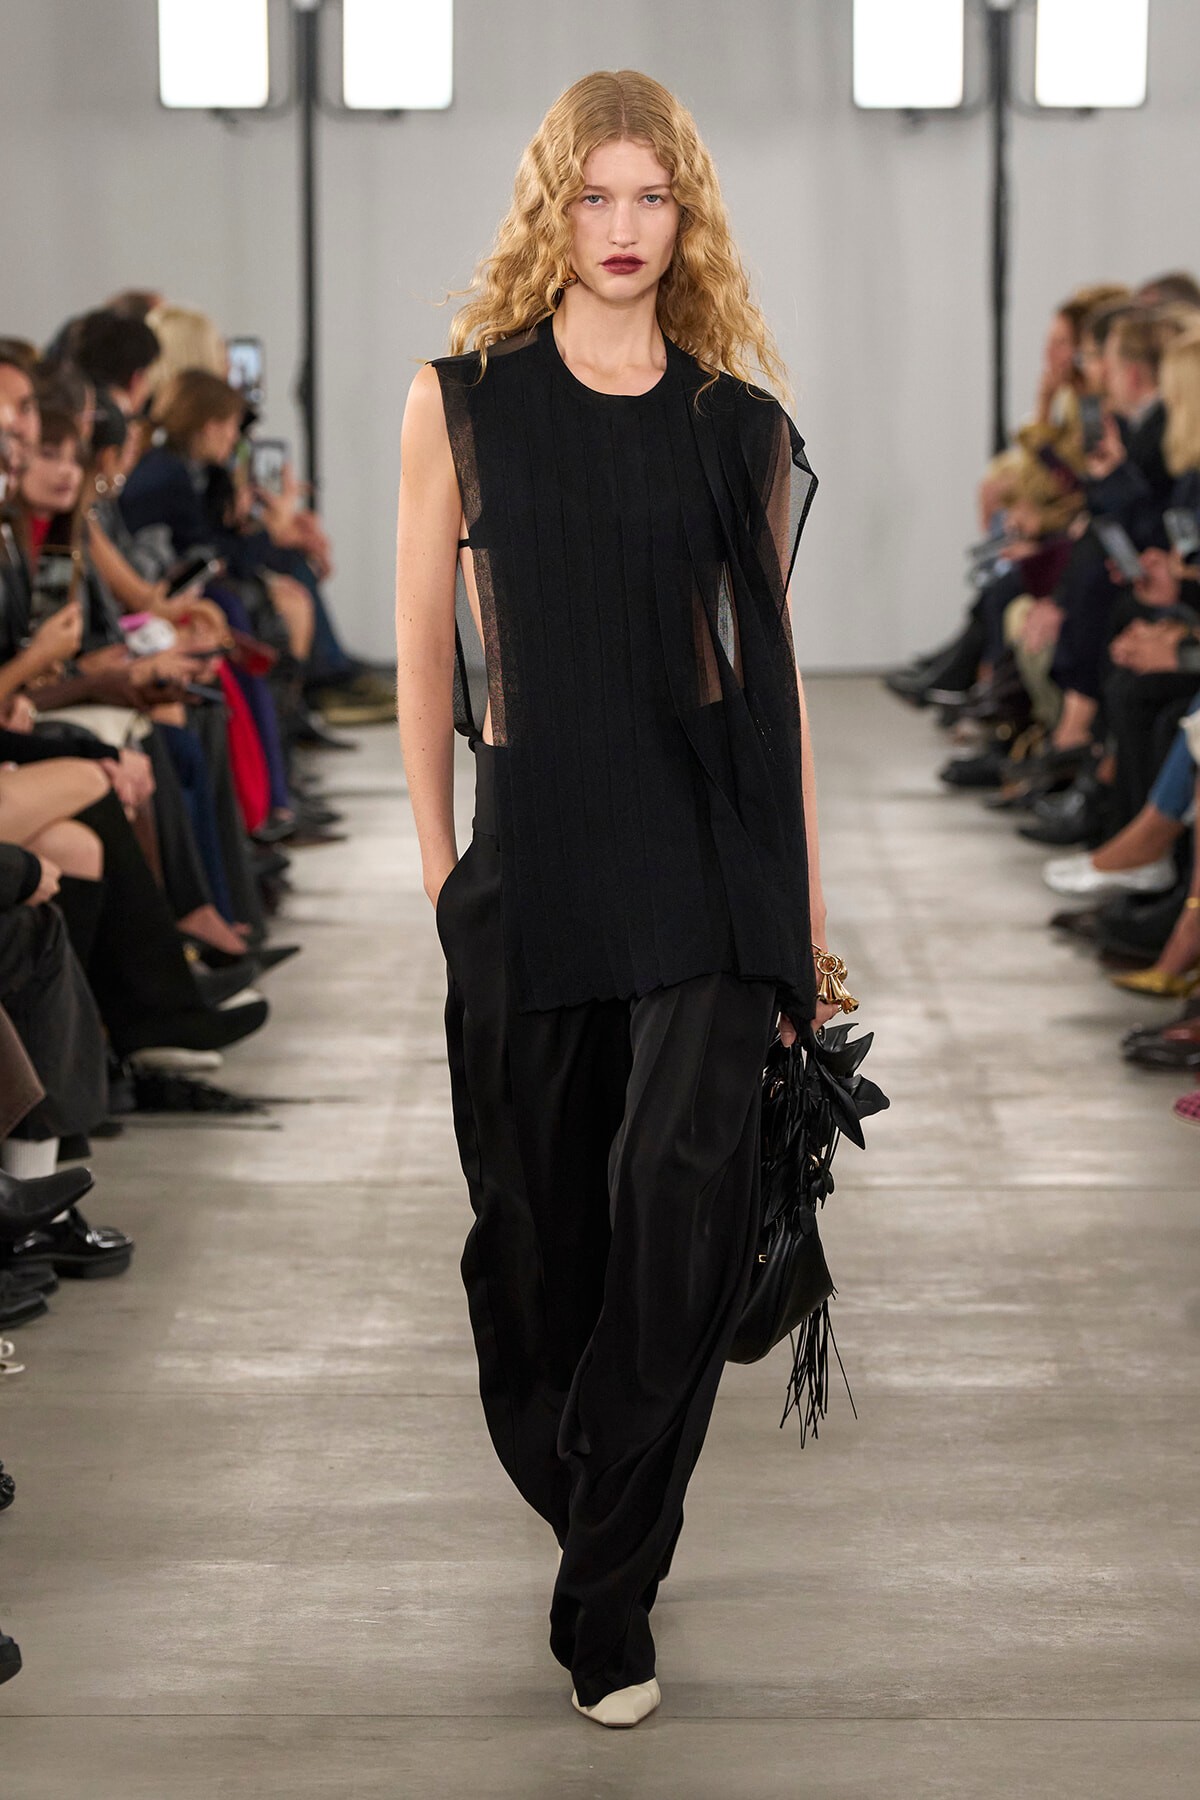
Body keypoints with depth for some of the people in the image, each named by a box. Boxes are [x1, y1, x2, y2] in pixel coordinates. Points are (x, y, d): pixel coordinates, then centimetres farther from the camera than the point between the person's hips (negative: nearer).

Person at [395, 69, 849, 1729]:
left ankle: (611, 1587, -8)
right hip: (536, 833, 1)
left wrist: (805, 909, 8)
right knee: (539, 1207, 8)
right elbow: (424, 640, 7)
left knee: (682, 1182, -14)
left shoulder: (740, 423, 6)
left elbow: (773, 662, 9)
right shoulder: (464, 402, 4)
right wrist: (438, 848, 2)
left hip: (709, 845, 0)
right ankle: (573, 1490, 34)